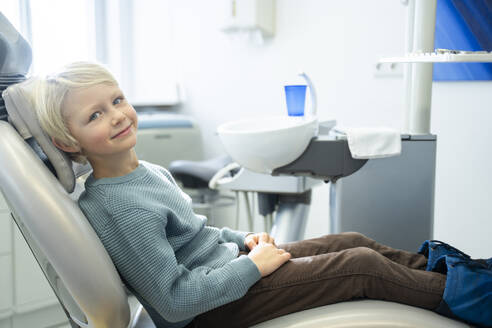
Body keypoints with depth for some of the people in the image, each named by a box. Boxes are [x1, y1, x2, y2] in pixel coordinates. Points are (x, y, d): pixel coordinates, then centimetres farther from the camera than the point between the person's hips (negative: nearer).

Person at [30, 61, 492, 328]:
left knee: (353, 241, 8)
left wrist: (242, 240, 3)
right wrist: (253, 266, -20)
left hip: (228, 259, 9)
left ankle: (433, 264, 27)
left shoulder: (148, 171, 2)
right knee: (364, 266, -6)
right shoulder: (117, 206, -28)